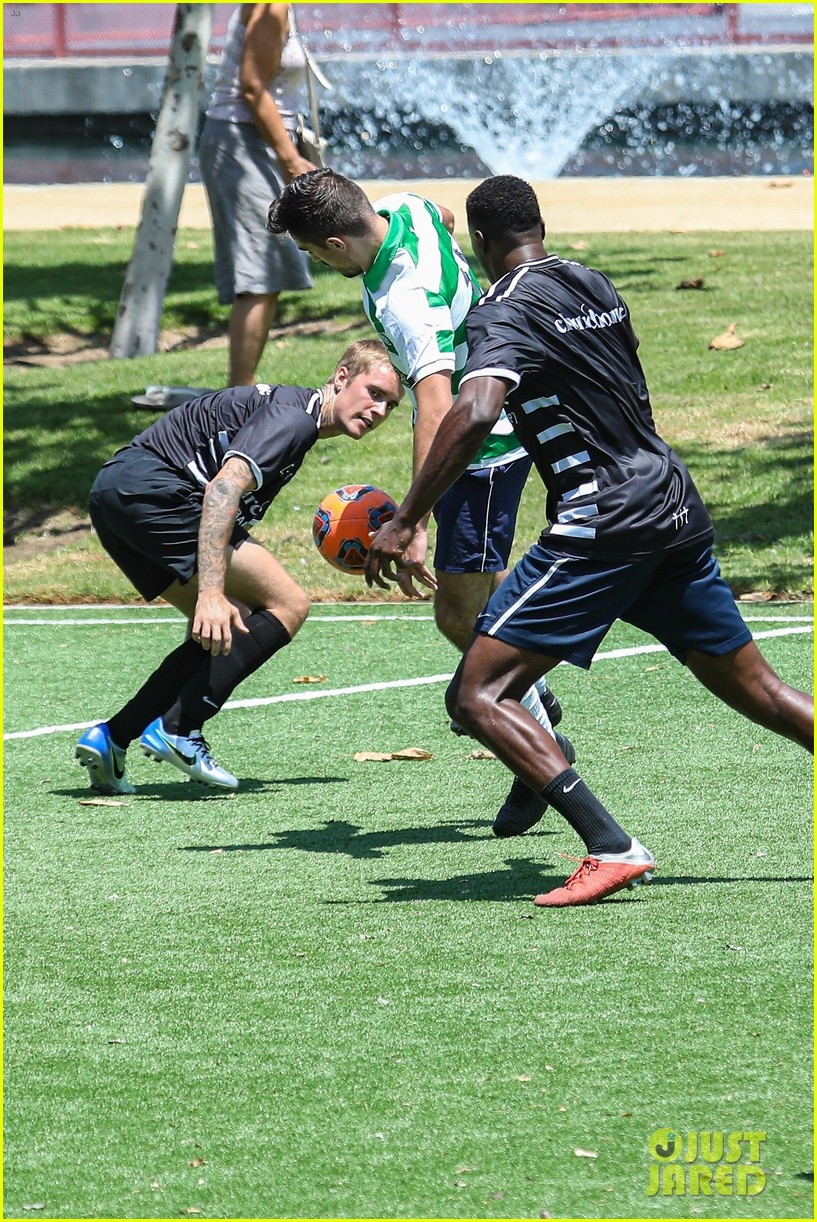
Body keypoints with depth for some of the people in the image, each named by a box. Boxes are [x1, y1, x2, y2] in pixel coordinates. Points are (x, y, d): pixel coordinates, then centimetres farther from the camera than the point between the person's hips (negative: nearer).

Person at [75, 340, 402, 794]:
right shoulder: (294, 417, -10)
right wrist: (211, 592, -31)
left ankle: (112, 738, 7)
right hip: (150, 488, -10)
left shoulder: (291, 408, 23)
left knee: (236, 627, 14)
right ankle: (178, 730, -12)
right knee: (288, 606, -8)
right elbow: (224, 488, -24)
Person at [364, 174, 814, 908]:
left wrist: (403, 523, -25)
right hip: (678, 508, 8)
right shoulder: (598, 287, 14)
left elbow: (475, 415, -27)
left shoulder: (504, 314, -9)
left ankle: (612, 849, -20)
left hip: (600, 524, -8)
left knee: (477, 696, -8)